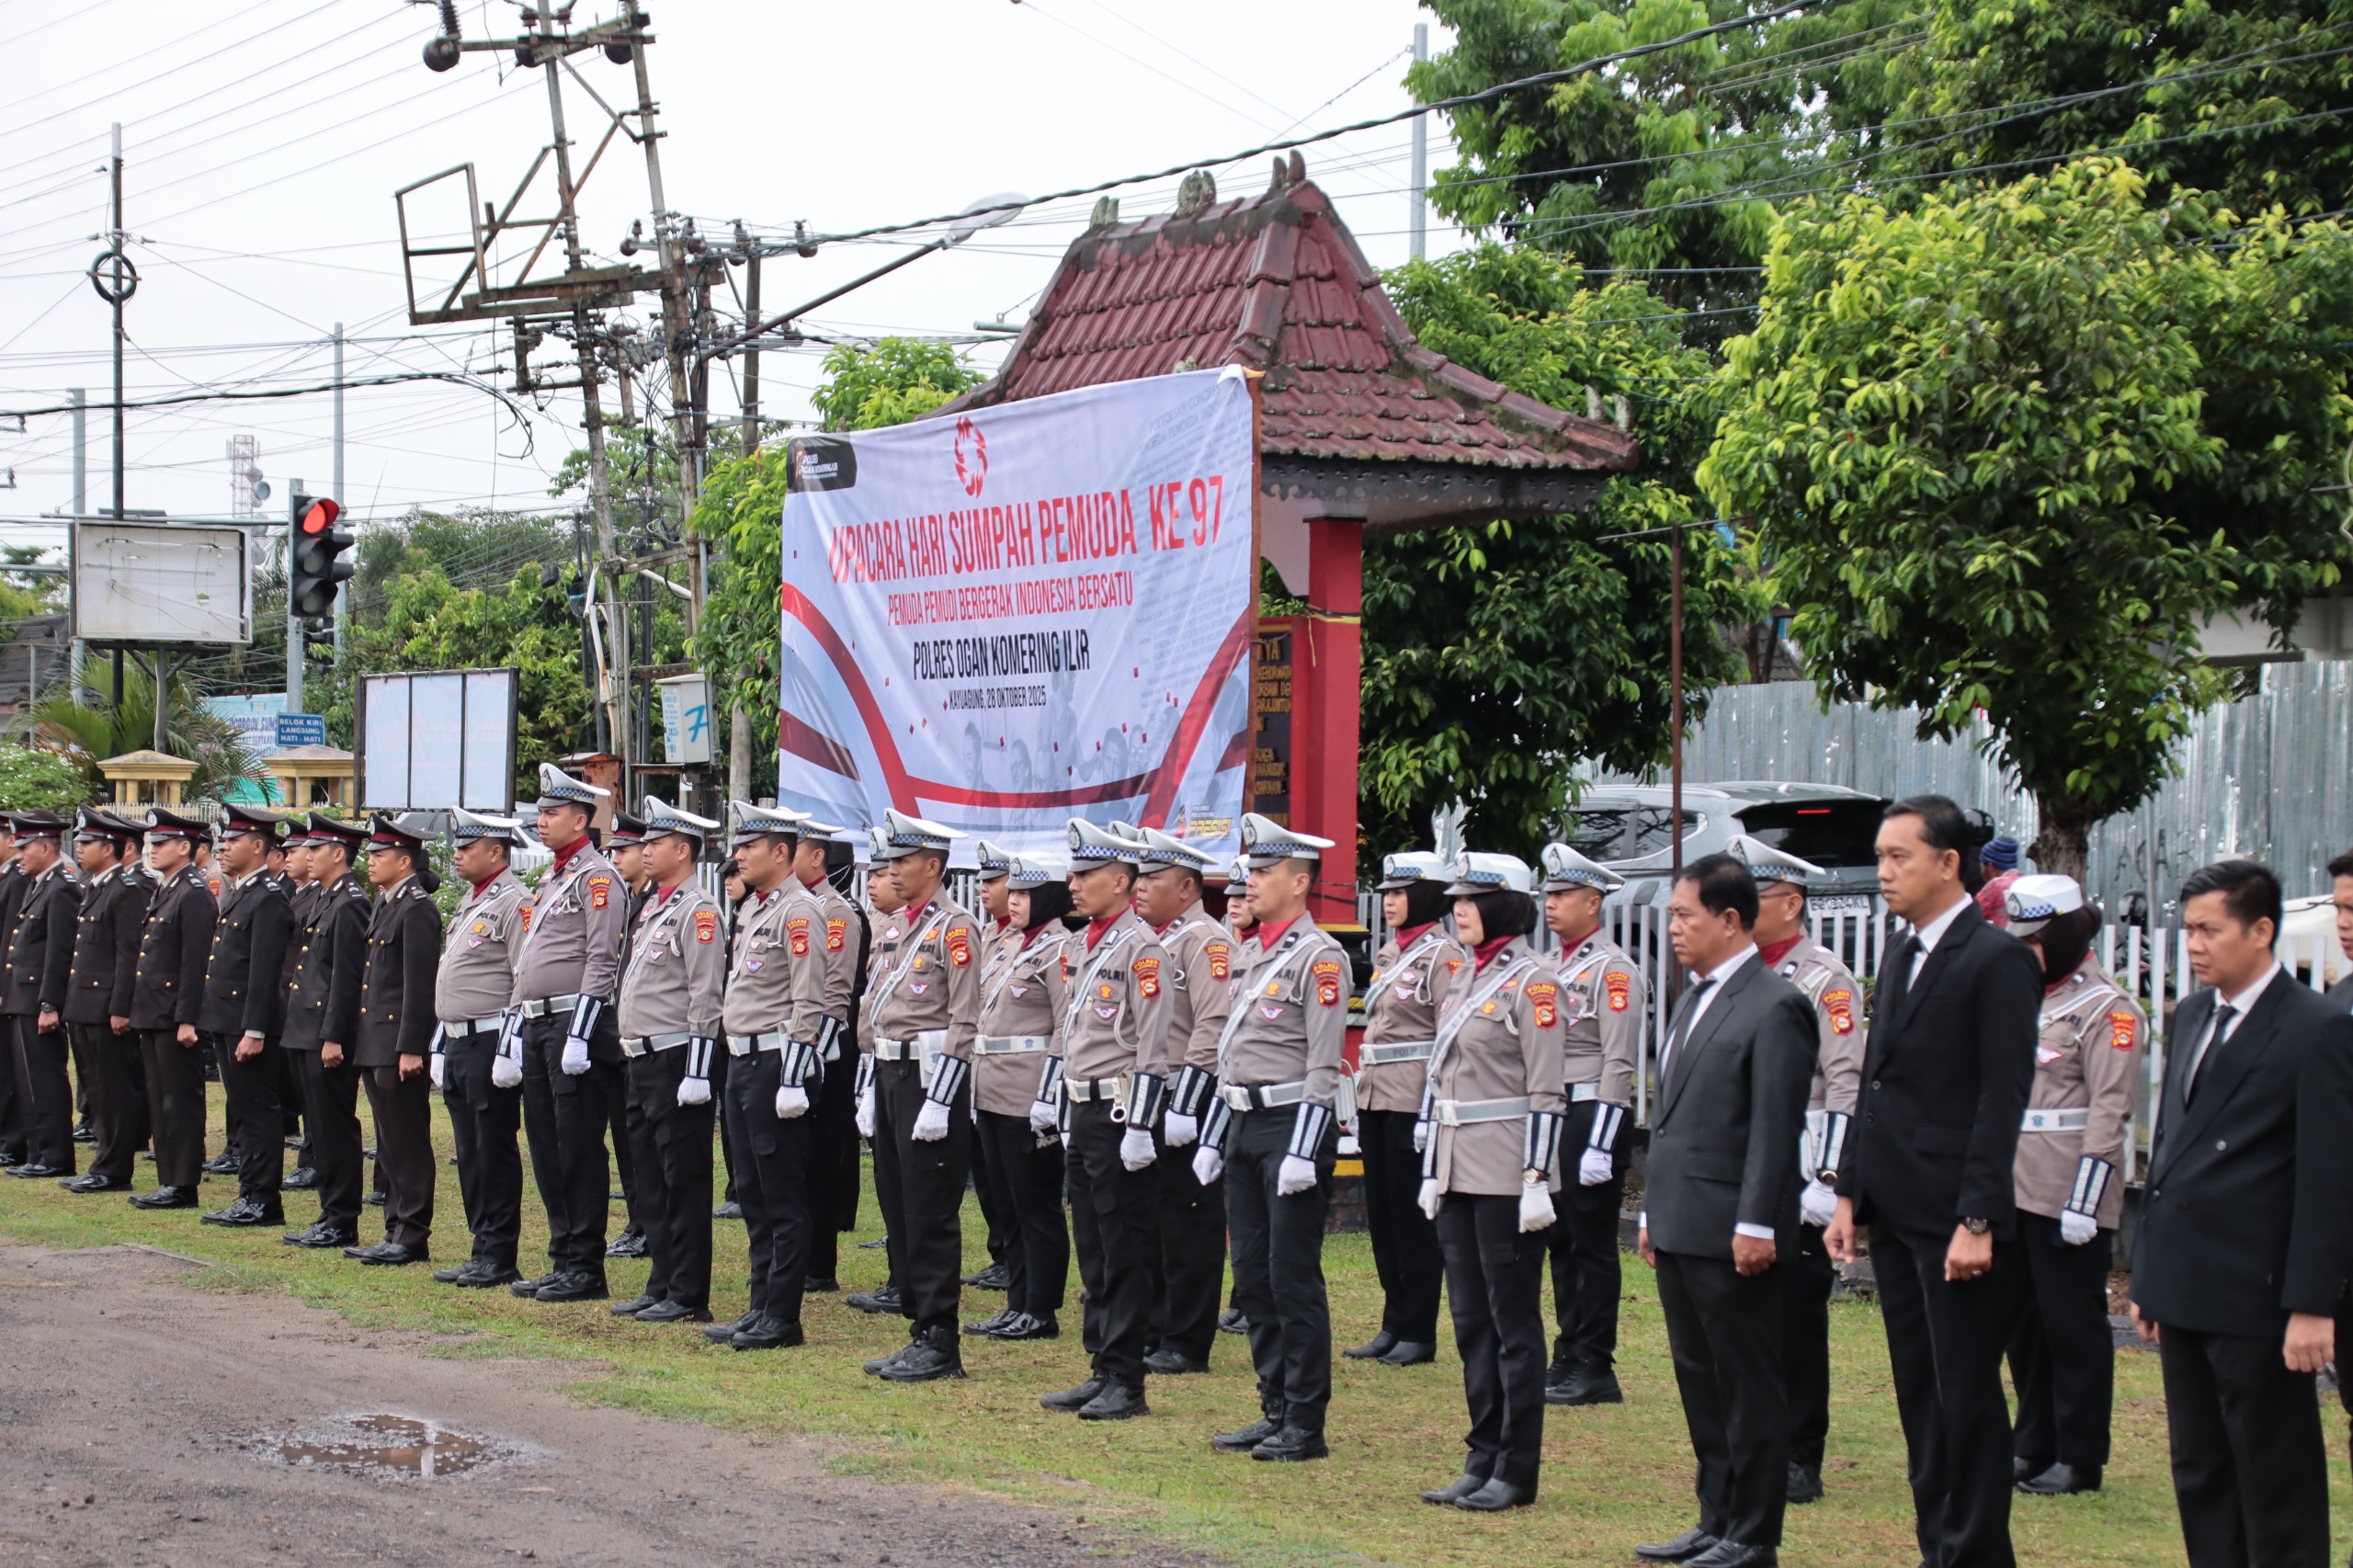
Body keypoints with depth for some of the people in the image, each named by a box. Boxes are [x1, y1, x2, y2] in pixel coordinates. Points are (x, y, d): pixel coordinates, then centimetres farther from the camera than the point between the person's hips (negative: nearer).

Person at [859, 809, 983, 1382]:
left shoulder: (955, 926, -11)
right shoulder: (902, 927, 16)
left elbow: (963, 1021, -16)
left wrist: (939, 1100, -20)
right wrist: (874, 1091, 18)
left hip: (930, 1076, -9)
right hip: (892, 1076, 9)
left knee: (931, 1215, -6)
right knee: (898, 1206, 11)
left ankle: (941, 1345, -2)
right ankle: (919, 1329, 17)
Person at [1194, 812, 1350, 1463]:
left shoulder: (1319, 957, -11)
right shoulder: (1252, 953, 15)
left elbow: (1323, 1066, -16)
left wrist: (1303, 1152, -20)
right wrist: (1212, 1139, 17)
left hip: (1293, 1125, -9)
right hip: (1245, 1125, 9)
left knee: (1294, 1279, -5)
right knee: (1253, 1278, 10)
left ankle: (1306, 1425, 1)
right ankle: (1275, 1413, 18)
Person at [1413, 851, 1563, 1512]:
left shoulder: (1531, 980, -10)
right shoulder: (1465, 979, 14)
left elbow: (1546, 1091, -14)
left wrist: (1536, 1179, -17)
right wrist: (1431, 1172, 15)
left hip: (1507, 1176, -8)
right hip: (1459, 1172, 8)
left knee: (1514, 1322, -1)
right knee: (1471, 1320, 11)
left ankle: (1517, 1471, 4)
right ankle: (1484, 1458, 17)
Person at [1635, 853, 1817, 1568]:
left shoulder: (1774, 1007, -11)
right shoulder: (1695, 1000, 17)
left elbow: (1776, 1126, -16)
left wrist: (1756, 1225, -19)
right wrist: (1655, 1213, 18)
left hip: (1730, 1235, -9)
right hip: (1681, 1231, 9)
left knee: (1749, 1385, -1)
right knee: (1700, 1380, 14)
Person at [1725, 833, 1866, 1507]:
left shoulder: (1825, 979, -7)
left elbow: (1845, 1086, -12)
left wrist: (1826, 1181, -17)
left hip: (1794, 1175, -6)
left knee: (1797, 1316, 1)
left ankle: (1800, 1460, 7)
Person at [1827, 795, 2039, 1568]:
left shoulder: (1998, 960, -10)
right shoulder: (1899, 958, 15)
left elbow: (2003, 1099, -15)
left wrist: (1977, 1221, -19)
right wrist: (1850, 1192, 12)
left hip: (1954, 1214, -8)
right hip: (1895, 1212, 8)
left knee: (1967, 1397, -3)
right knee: (1919, 1394, 12)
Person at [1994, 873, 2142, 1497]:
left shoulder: (2106, 1009, -10)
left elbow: (2109, 1111, -15)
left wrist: (2084, 1199, -19)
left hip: (2069, 1197, -8)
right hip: (2016, 1189, 8)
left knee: (2073, 1327, 0)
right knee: (2024, 1322, 13)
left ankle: (2079, 1457, 7)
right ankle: (2033, 1445, 22)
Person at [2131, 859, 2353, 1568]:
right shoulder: (2192, 1015, 12)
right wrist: (2149, 1274, 16)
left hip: (2256, 1297, -8)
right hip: (2184, 1292, 8)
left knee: (2278, 1484, 0)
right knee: (2199, 1475, 12)